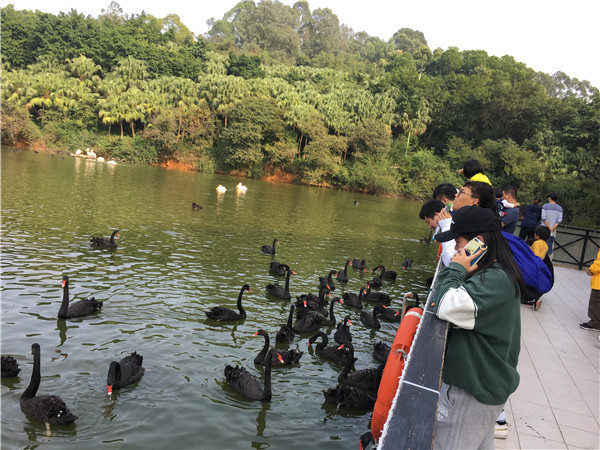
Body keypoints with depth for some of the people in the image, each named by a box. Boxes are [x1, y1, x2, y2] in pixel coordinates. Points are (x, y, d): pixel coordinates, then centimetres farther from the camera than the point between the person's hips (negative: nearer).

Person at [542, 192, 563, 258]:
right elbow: (559, 220, -4)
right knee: (550, 247, 9)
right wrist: (553, 228, -8)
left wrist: (549, 227, -7)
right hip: (553, 231, 3)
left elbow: (544, 218, -11)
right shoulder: (559, 208, 5)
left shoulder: (545, 206, -4)